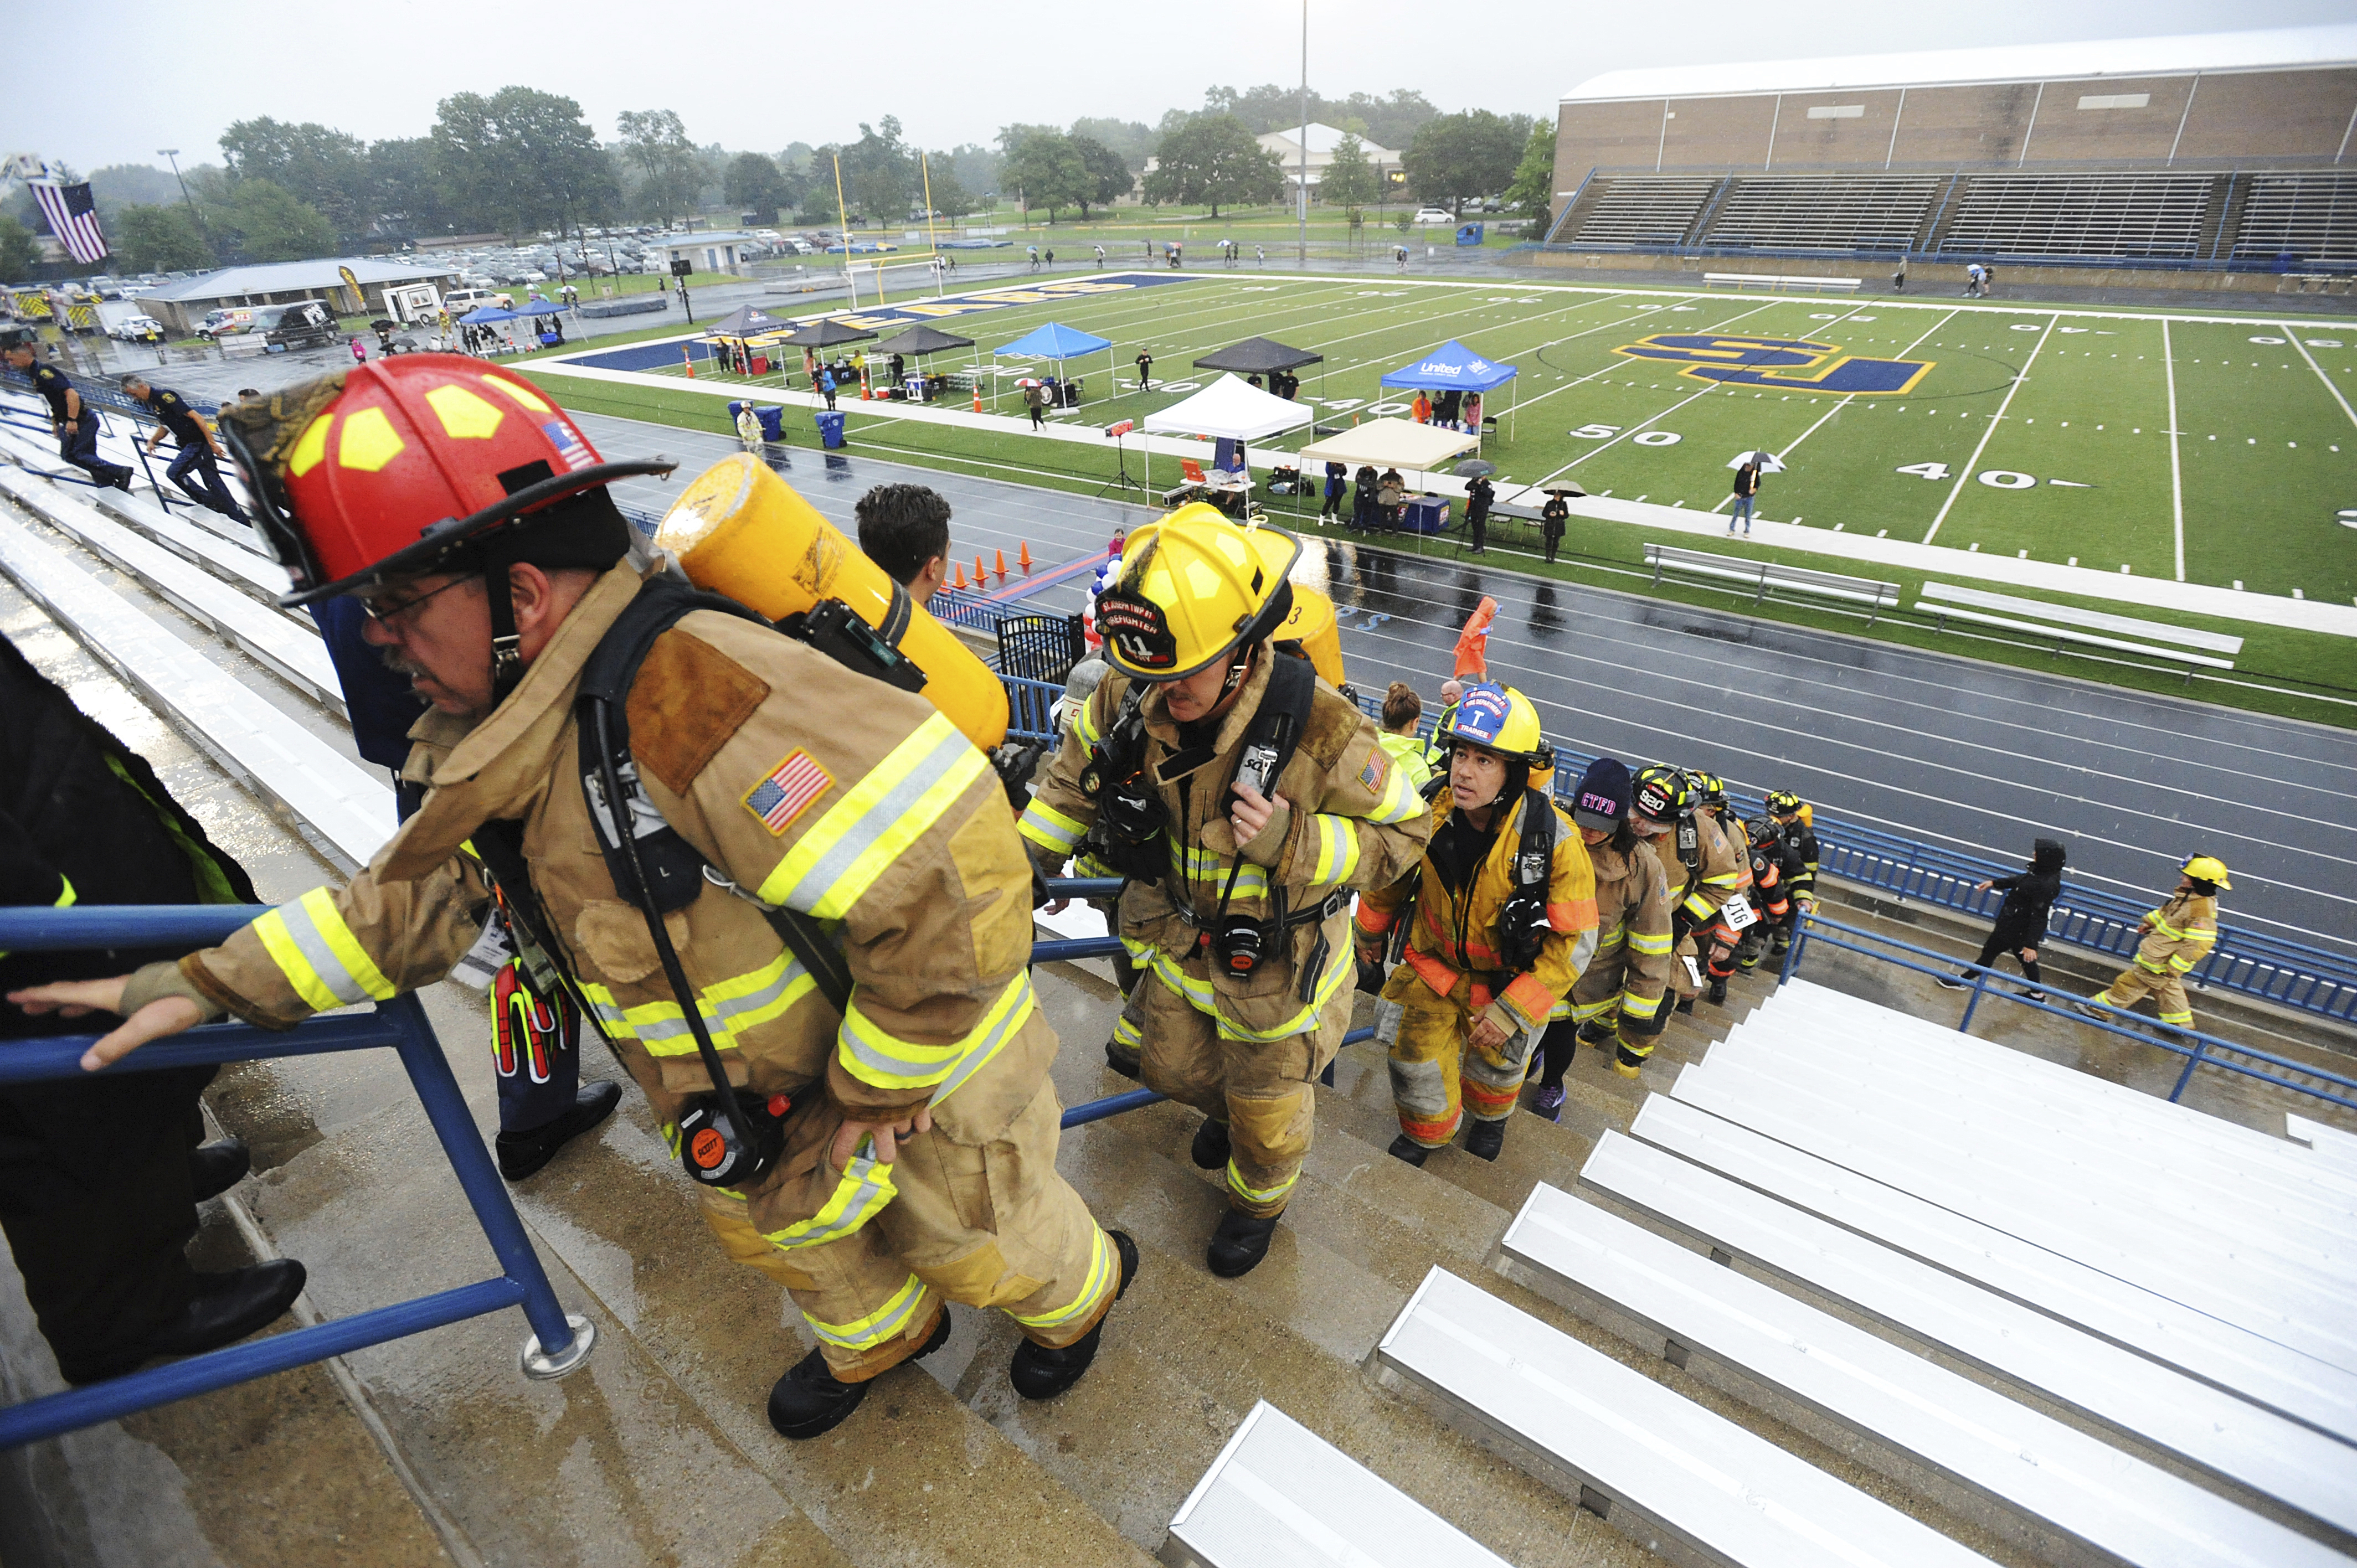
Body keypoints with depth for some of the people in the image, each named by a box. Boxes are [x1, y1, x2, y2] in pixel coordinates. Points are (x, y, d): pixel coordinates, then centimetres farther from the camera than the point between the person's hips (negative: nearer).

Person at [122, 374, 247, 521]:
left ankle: (212, 503, -5)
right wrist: (152, 440, 8)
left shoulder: (163, 396, -14)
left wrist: (212, 443, -25)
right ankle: (241, 521, 5)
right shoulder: (149, 403, 15)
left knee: (174, 473, -16)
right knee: (213, 482, 6)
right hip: (189, 444, 10)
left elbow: (195, 416, -21)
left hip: (199, 442, -10)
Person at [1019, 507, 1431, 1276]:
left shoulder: (1321, 729, -34)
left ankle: (1258, 1203, 54)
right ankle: (1225, 1107, 66)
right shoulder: (1131, 697, -19)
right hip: (1181, 940, 5)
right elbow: (1076, 777, 0)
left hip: (1276, 960, -4)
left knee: (1266, 1115, 19)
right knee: (1172, 1068, 29)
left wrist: (1291, 843, -38)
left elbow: (1402, 833, -22)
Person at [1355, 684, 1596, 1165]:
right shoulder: (1429, 812, -23)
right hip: (1436, 963, 1)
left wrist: (1513, 1010, -25)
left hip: (1509, 976, -1)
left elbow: (1576, 940, -23)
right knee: (1418, 1060, 5)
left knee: (1495, 1061, 22)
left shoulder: (1554, 841, -32)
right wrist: (1370, 929, 15)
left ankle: (1490, 1118, 60)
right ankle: (1426, 1134, 40)